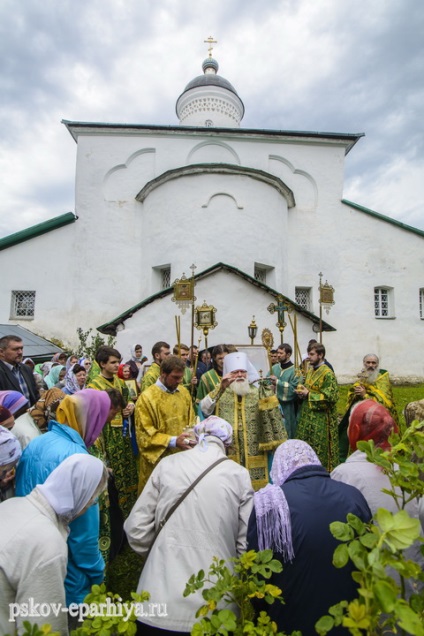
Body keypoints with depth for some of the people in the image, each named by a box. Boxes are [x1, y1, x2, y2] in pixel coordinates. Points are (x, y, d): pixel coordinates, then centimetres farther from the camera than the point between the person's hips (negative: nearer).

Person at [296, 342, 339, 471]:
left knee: (319, 449, 2)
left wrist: (308, 394, -18)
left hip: (320, 418, -8)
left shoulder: (328, 374, -14)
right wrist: (302, 392, 0)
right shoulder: (310, 371, 11)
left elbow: (331, 397, -19)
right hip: (307, 414, 8)